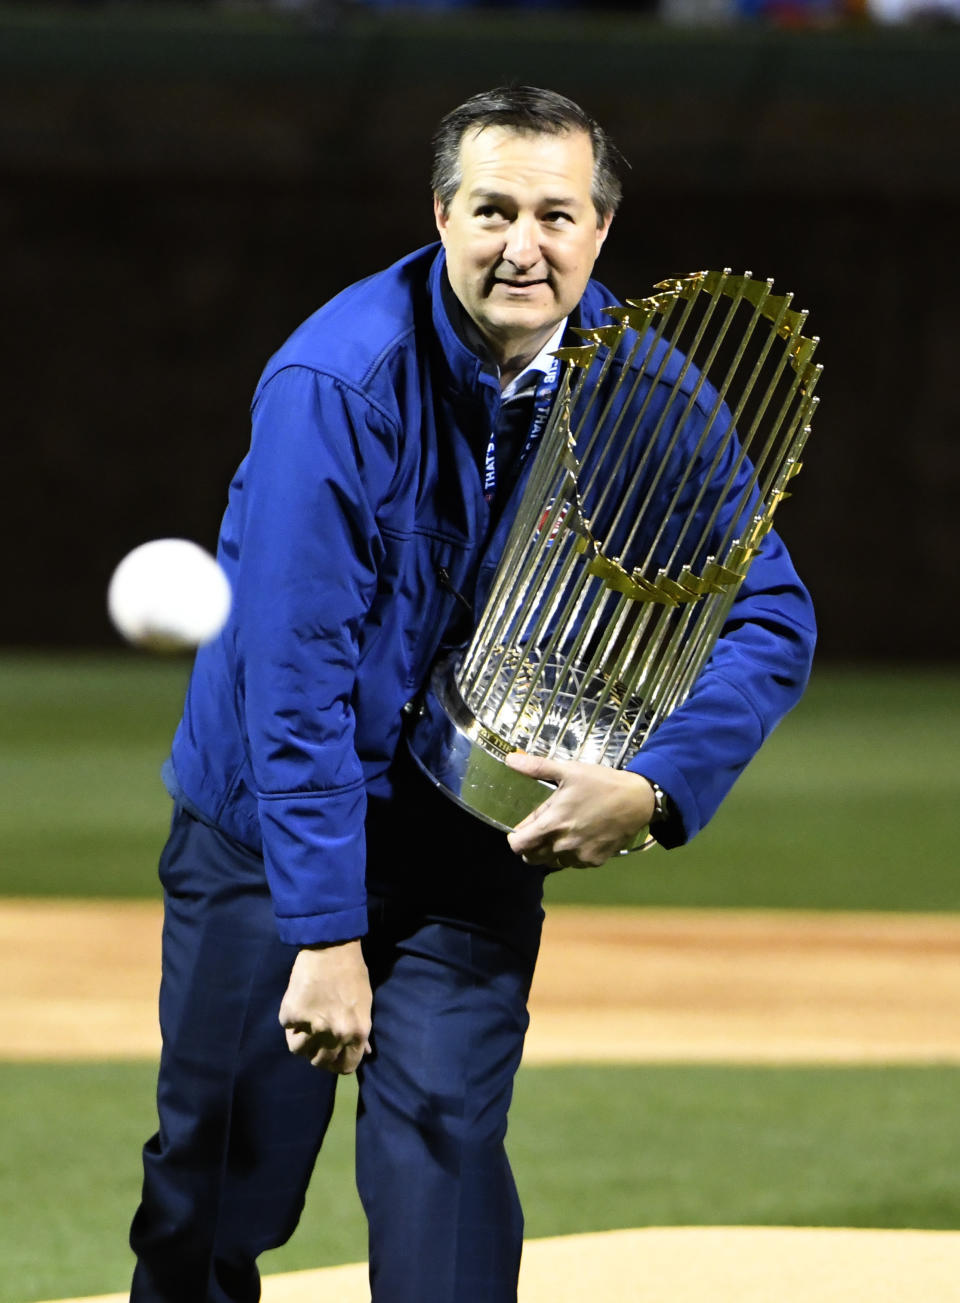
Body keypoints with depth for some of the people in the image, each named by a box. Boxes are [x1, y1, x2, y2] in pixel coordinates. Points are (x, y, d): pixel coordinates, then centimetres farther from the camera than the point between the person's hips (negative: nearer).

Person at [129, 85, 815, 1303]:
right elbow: (297, 673, -25)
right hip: (277, 828, -2)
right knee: (217, 1191, 3)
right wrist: (325, 934, -27)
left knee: (445, 1146, -10)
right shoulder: (335, 382, -23)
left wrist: (653, 786, -23)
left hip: (478, 832, 2)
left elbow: (768, 618, -6)